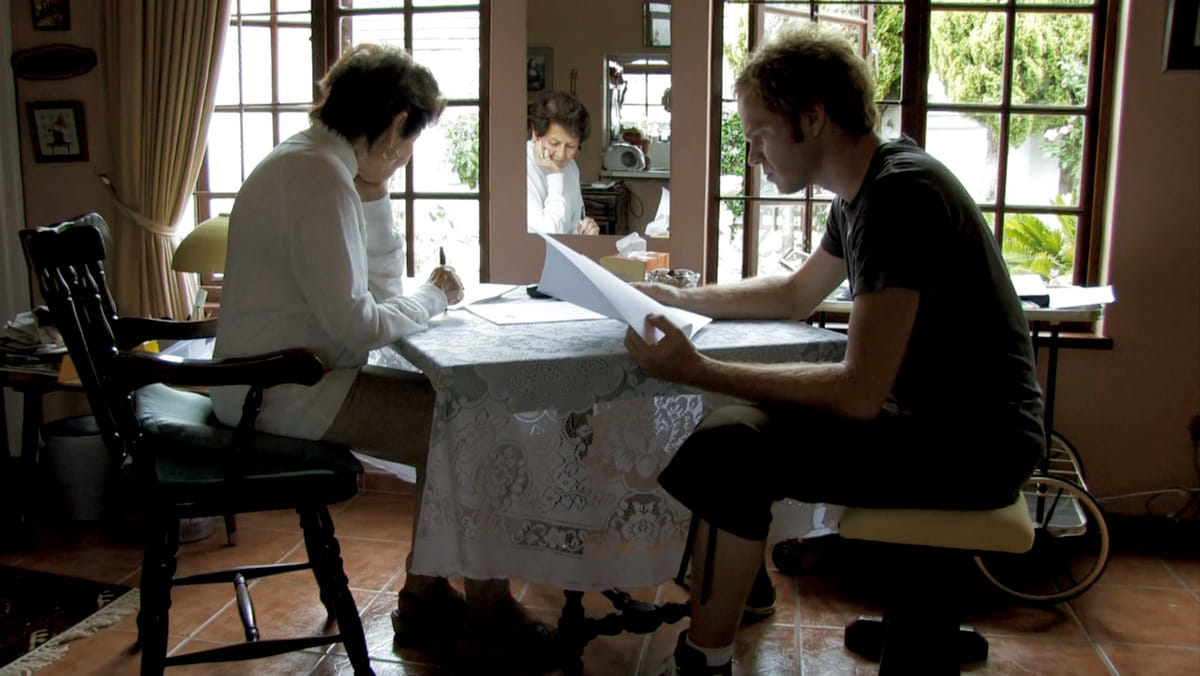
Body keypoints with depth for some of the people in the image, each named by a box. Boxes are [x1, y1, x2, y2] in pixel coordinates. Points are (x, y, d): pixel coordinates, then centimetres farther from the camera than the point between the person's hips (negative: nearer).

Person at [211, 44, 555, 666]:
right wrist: (433, 297, -8)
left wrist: (372, 194, 4)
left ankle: (425, 594, 16)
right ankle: (488, 614, 7)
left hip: (279, 381, 10)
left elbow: (381, 283, 15)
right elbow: (355, 326, -24)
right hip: (285, 392, -10)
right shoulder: (320, 178, -20)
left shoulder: (310, 162, 12)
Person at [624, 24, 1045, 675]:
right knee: (742, 415, 18)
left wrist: (701, 372, -26)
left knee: (729, 446, -23)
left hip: (973, 444, -10)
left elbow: (860, 392, -28)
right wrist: (681, 298, 20)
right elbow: (798, 292, 25)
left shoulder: (899, 194, -22)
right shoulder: (865, 190, 9)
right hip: (925, 414, 10)